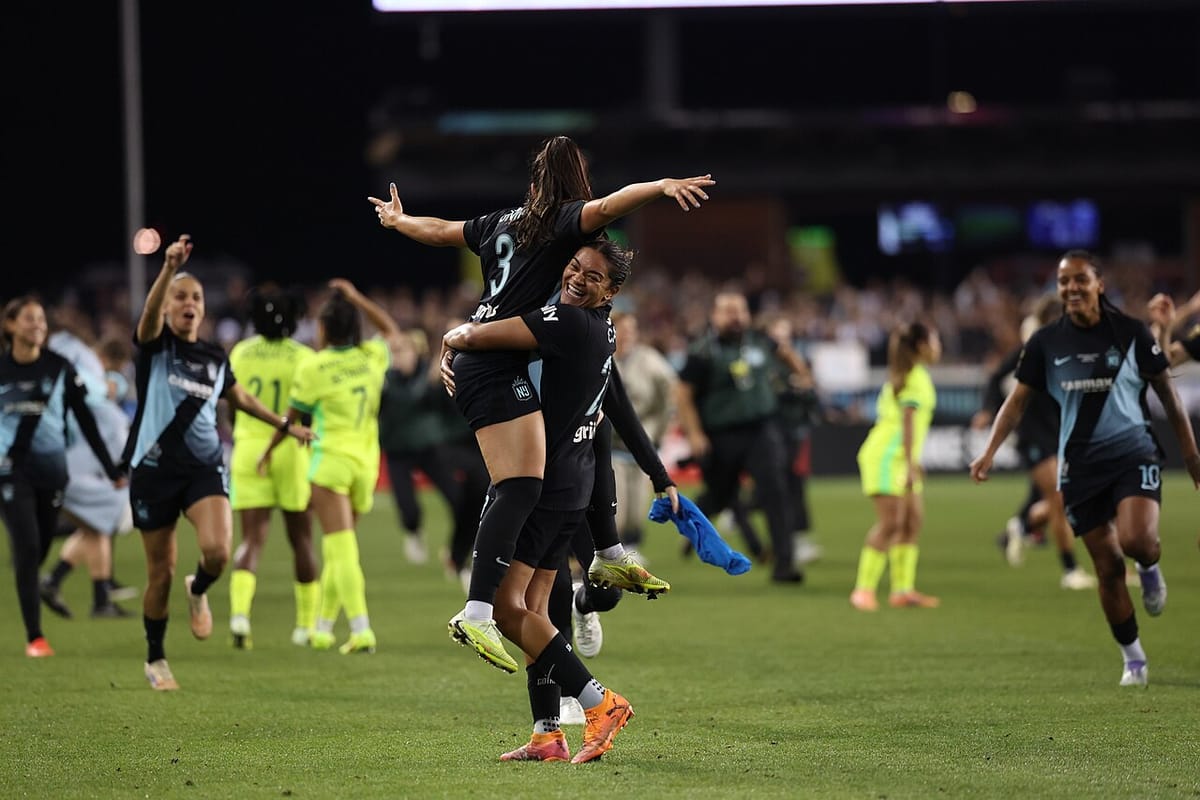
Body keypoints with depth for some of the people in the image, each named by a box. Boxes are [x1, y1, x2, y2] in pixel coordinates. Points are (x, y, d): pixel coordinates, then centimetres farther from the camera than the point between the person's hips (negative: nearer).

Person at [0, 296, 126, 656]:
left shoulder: (60, 368, 0)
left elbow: (85, 420, 3)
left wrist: (111, 468, 1)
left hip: (52, 468, 2)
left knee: (38, 552, 5)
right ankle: (34, 637, -13)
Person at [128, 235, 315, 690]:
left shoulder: (215, 358, 10)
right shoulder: (155, 346, -2)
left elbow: (240, 398, 30)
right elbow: (150, 311, -25)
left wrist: (284, 425, 36)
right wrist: (169, 268, -43)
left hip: (204, 468, 2)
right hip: (154, 469, -2)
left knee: (218, 550, -23)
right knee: (160, 574, 3)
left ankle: (198, 592, 14)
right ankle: (155, 660, 23)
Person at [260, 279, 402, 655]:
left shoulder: (313, 367, -6)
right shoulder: (372, 356, 5)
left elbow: (290, 419, 3)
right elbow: (392, 331, 29)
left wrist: (268, 452, 19)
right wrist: (356, 297, 27)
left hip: (332, 459, -5)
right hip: (367, 463, 5)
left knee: (341, 549, -11)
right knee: (338, 549, 16)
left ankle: (361, 629, -23)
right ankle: (322, 628, 22)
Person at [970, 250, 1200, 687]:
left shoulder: (1131, 332, -3)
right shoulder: (1046, 342, 2)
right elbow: (1018, 399, 6)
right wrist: (990, 450, -7)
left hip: (1134, 453, -2)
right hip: (1081, 466, 2)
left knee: (1137, 540, -27)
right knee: (1108, 568, 1)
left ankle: (1150, 569, 10)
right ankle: (1133, 659, 15)